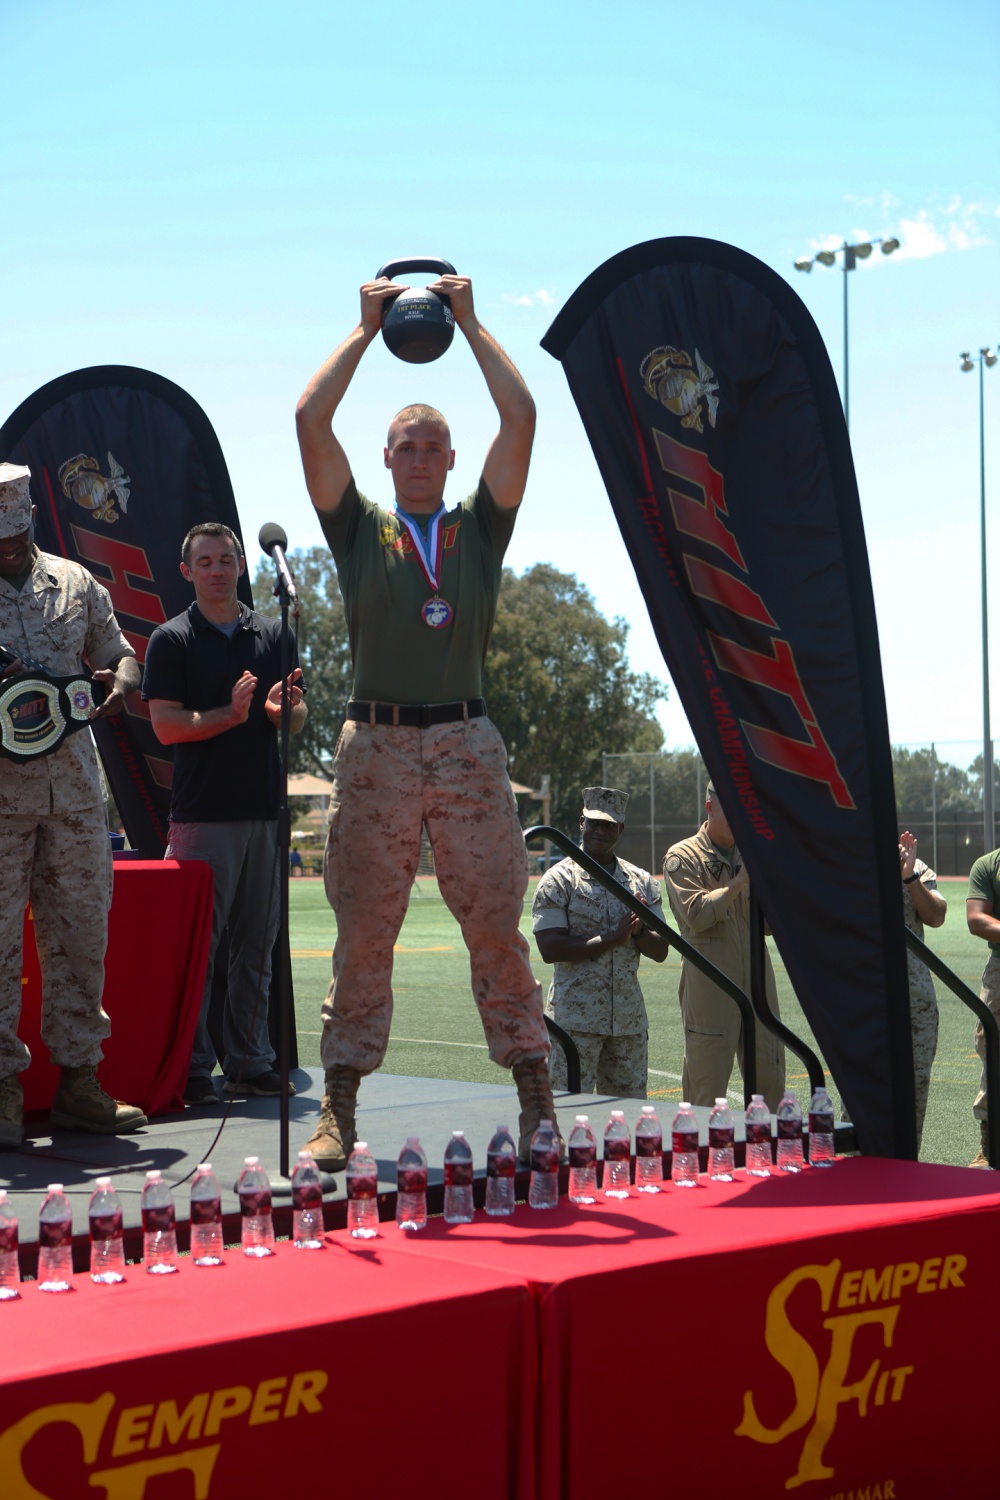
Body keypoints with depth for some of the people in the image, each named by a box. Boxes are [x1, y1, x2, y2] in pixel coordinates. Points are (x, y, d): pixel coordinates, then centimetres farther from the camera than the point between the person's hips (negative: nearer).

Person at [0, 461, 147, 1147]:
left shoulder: (75, 583, 13)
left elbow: (120, 654, 19)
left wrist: (120, 682, -5)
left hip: (74, 778, 4)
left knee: (82, 927, 5)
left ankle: (78, 1078, 13)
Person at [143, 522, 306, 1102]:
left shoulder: (274, 633, 14)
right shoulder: (172, 640, 2)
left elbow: (298, 720, 13)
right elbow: (166, 725, -7)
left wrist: (282, 710, -10)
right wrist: (230, 715, -20)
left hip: (265, 809, 4)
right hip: (202, 811, -4)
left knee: (258, 947, 8)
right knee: (196, 944, -4)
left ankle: (250, 1063, 16)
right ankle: (193, 1069, 4)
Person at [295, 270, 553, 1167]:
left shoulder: (479, 527, 13)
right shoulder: (359, 528, 11)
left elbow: (521, 419, 2)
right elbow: (311, 420, 1)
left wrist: (470, 323, 9)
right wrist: (367, 328, 9)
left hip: (467, 746, 1)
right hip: (377, 747, 0)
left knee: (497, 925, 0)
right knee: (363, 933, 1)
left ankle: (537, 1101, 6)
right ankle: (339, 1112, 5)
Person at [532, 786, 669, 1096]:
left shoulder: (641, 881, 12)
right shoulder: (559, 880, -2)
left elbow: (660, 951, 10)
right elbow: (549, 949, -13)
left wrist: (638, 931, -12)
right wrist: (613, 939, -16)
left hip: (630, 1020, 5)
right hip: (576, 1018, -5)